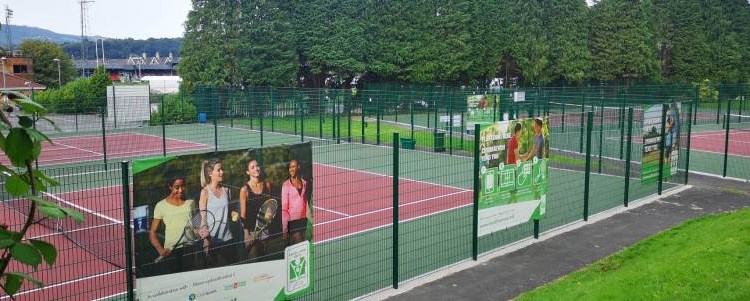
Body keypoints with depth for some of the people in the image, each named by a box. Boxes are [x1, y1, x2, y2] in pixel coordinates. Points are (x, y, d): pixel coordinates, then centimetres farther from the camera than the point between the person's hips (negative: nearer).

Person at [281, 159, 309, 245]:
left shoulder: (304, 183, 8)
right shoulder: (286, 185, -6)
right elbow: (284, 208, -7)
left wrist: (308, 218, 9)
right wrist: (284, 229, -11)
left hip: (303, 220, 5)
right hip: (293, 221, -4)